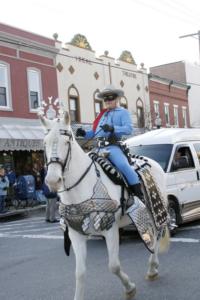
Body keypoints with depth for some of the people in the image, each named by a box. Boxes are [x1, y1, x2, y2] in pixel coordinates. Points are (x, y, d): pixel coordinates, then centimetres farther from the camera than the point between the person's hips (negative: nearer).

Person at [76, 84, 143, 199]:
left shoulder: (123, 112, 9)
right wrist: (84, 133, 6)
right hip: (98, 147, 8)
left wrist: (113, 128, -23)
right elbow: (94, 132, 27)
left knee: (123, 165, -30)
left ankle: (140, 194, -23)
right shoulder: (102, 114, 28)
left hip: (112, 146, -7)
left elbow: (129, 129, -8)